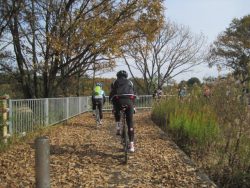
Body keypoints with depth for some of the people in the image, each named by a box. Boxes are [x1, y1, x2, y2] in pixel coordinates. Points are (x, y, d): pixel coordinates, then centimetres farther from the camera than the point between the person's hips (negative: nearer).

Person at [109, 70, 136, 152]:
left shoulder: (115, 82, 23)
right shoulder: (130, 82, 28)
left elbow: (111, 94, 18)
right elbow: (134, 94, 27)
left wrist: (113, 104, 28)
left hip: (119, 101, -1)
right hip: (129, 101, 1)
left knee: (117, 113, 36)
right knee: (130, 123, 6)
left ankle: (118, 128, 18)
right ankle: (131, 144, 2)